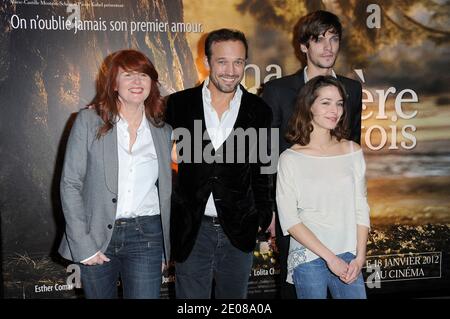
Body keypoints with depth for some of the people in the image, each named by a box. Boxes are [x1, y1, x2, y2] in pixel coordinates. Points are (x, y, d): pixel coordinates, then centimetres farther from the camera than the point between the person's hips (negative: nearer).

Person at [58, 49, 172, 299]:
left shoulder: (163, 129, 5)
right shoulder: (89, 120, -3)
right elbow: (70, 184, -5)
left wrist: (169, 247, 7)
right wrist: (82, 245, -10)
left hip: (146, 236, 1)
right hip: (96, 235, -1)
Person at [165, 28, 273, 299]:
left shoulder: (259, 111, 2)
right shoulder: (178, 104, -1)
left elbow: (262, 170, 9)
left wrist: (264, 217, 7)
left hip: (239, 232, 1)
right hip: (191, 230, -1)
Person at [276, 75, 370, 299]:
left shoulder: (353, 151, 4)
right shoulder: (290, 159, -6)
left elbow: (361, 208, 6)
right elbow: (289, 220, -8)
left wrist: (360, 257, -2)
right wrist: (330, 257, -11)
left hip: (348, 256, 3)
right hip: (308, 258, -3)